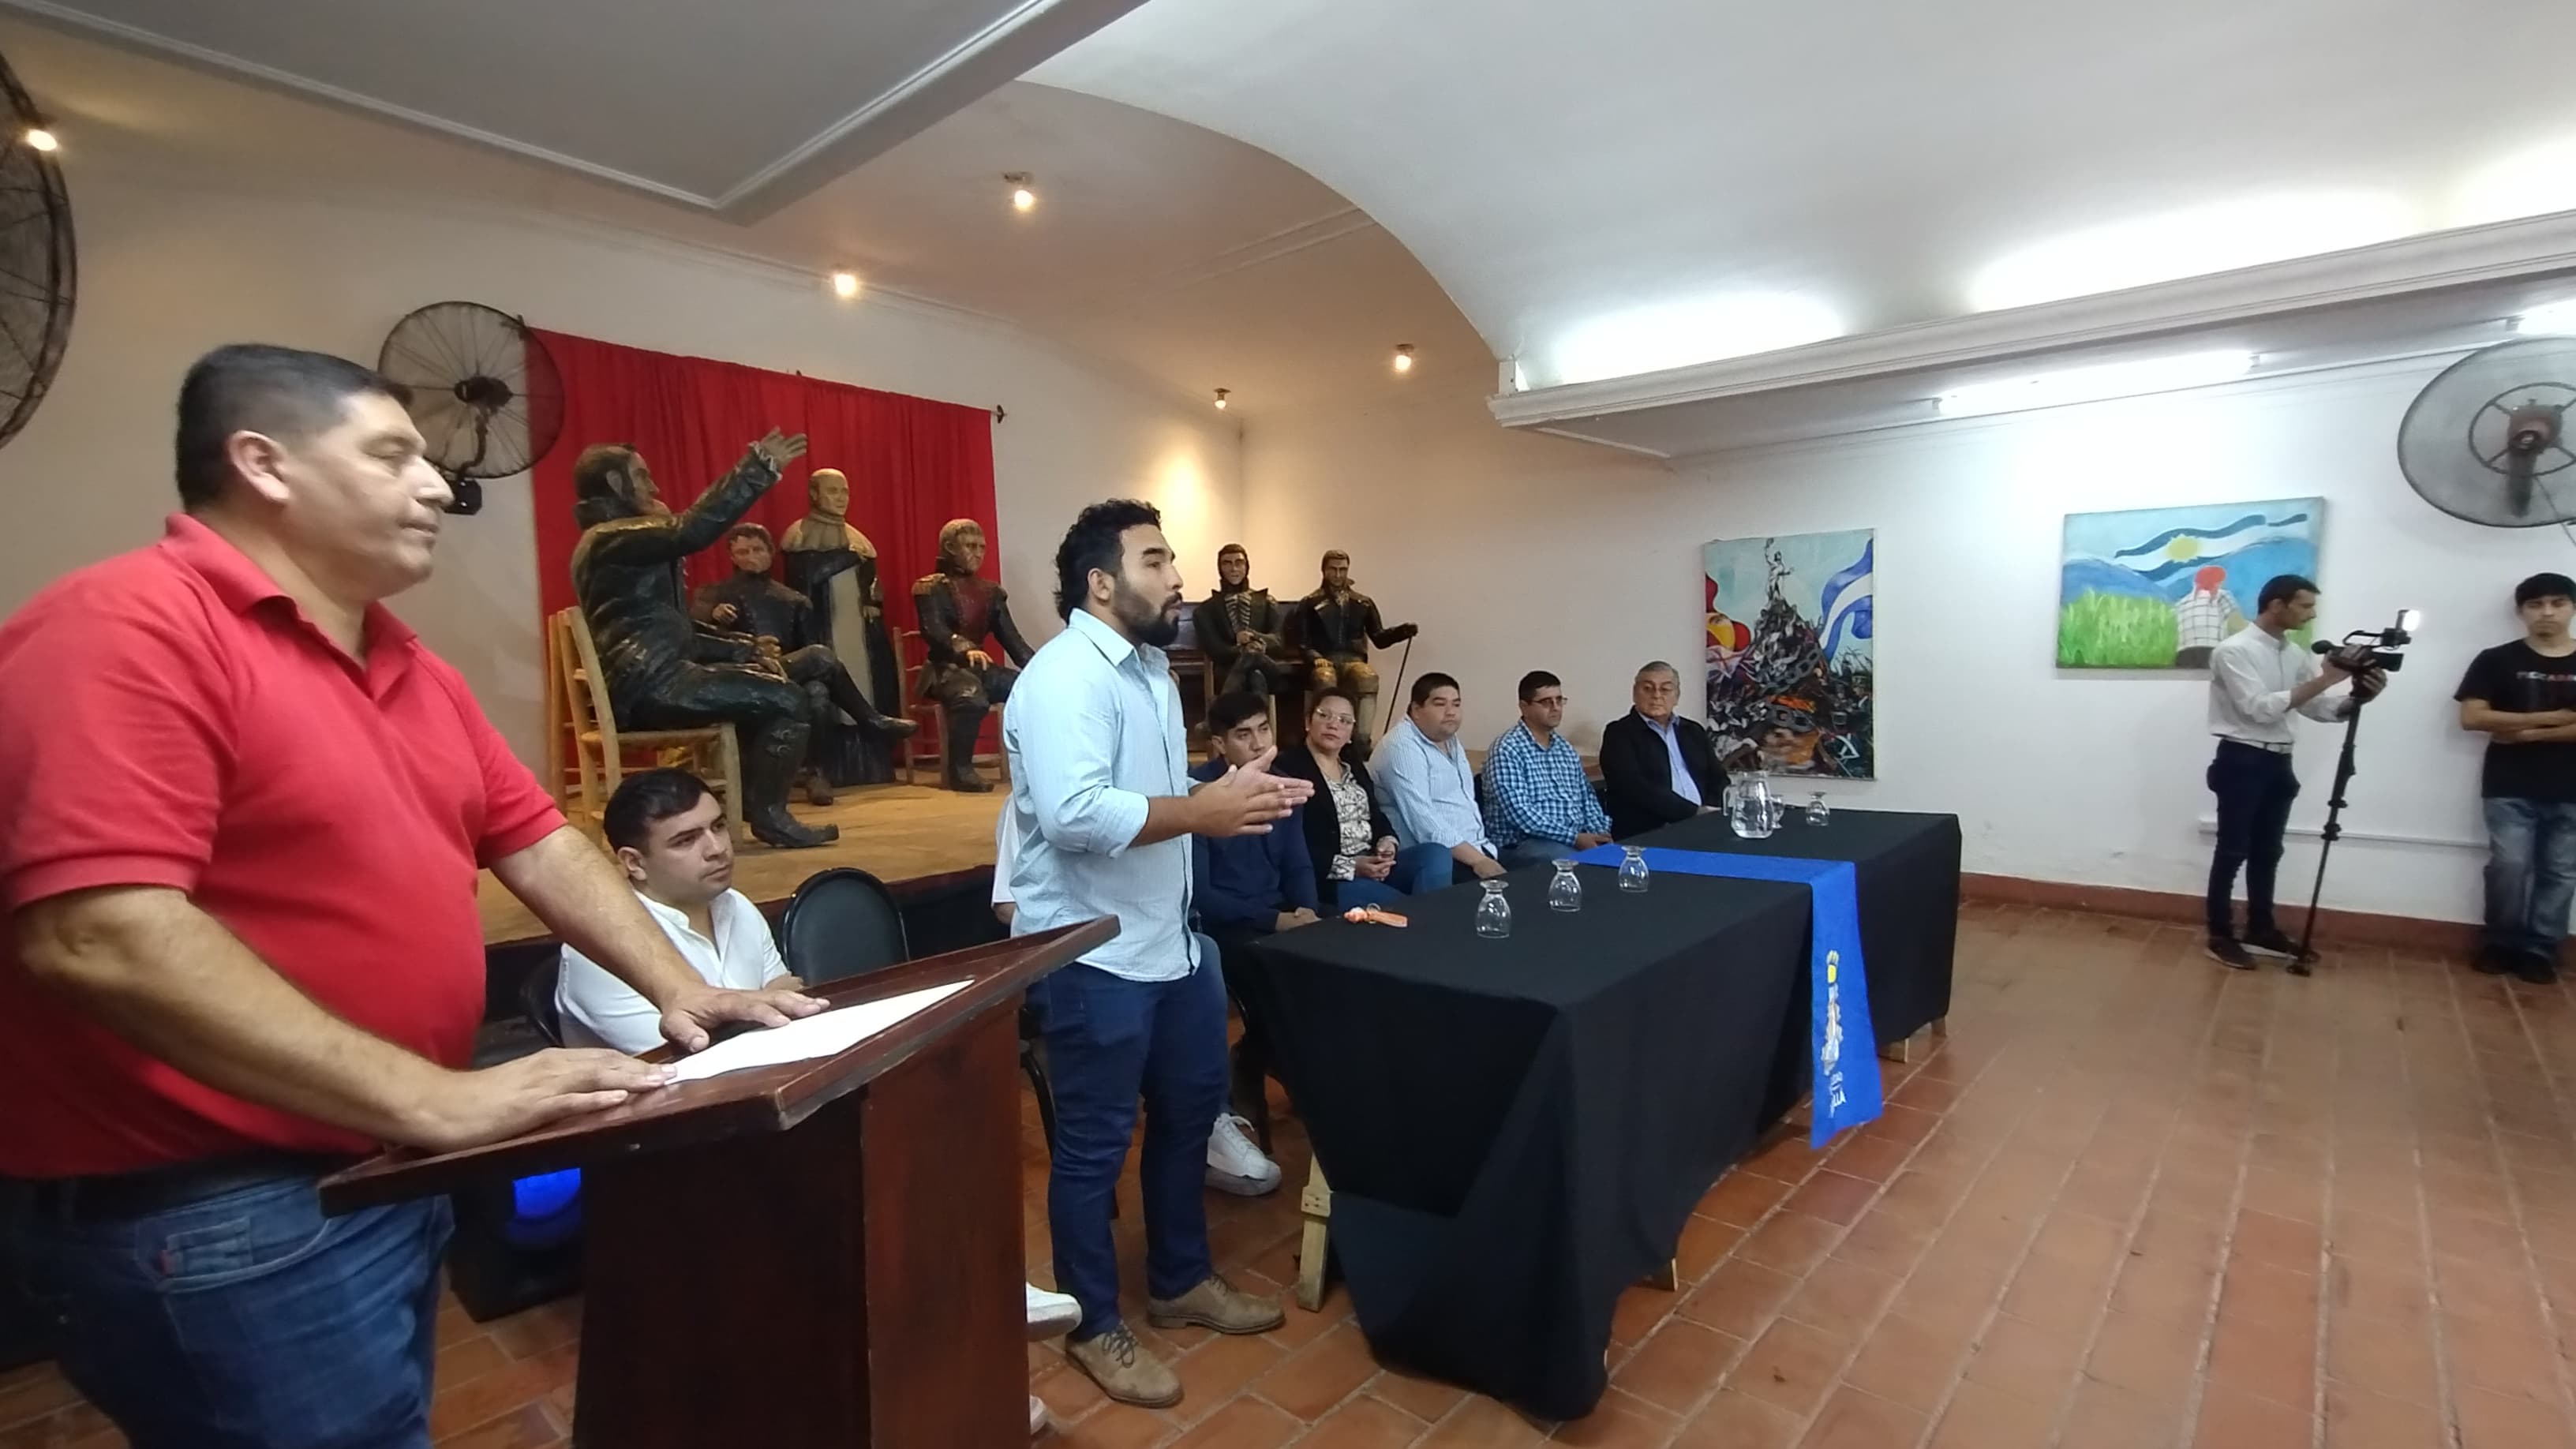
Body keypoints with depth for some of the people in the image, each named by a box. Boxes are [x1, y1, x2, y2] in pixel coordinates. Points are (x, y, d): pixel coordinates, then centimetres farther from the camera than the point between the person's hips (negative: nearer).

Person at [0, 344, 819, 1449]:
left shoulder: (406, 662, 10)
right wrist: (430, 1098, -28)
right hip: (219, 1215, -9)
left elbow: (537, 843, 11)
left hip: (384, 1177, 9)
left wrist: (679, 990, 1)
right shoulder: (126, 627, -18)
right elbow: (100, 937, -28)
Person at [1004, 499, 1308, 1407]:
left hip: (1172, 941, 10)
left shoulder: (1150, 667, 12)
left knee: (1191, 1112, 21)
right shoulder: (1066, 676, -21)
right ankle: (1094, 1327, 30)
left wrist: (1232, 796, 2)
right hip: (1091, 957, -10)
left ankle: (1181, 1282, 42)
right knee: (1094, 1146, 8)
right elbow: (1074, 813, -33)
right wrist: (1202, 812, -27)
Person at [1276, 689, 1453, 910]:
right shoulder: (1288, 768, -10)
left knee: (1437, 854, -15)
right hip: (1326, 878, -8)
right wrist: (1350, 866, -20)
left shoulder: (1353, 765, 19)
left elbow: (1376, 817, 18)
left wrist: (1387, 843, -7)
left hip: (1373, 864, 8)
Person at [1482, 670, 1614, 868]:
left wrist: (1600, 833, -2)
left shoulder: (1566, 748, 17)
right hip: (1524, 843, -7)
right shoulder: (1507, 750, -9)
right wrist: (1574, 837, -20)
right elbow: (1519, 813, -18)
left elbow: (1587, 798, 18)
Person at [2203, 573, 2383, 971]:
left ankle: (2261, 929, 25)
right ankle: (2220, 937, 3)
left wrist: (2358, 696, -7)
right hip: (2242, 760, -8)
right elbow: (2260, 708, -20)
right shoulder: (2234, 650, -12)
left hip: (2278, 761, 8)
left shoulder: (2295, 654, 12)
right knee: (2232, 851, -3)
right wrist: (2323, 680, -21)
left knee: (2267, 852, 14)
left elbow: (2318, 709, 11)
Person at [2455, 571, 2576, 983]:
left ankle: (2540, 950, 14)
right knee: (2509, 866, -7)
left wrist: (2527, 733, -11)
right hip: (2510, 788, -2)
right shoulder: (2496, 660, 3)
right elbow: (2472, 717, -6)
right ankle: (2502, 944, 8)